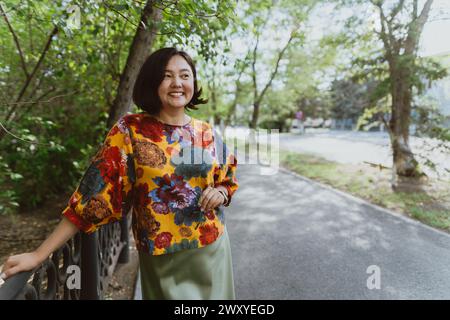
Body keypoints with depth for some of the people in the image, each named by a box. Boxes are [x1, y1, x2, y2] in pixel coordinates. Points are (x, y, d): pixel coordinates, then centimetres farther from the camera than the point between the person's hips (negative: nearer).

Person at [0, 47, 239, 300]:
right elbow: (98, 189, -14)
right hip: (162, 258, -3)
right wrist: (40, 254, -17)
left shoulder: (207, 133, 0)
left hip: (211, 248, 4)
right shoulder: (131, 130, -11)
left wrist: (220, 192, -12)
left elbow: (229, 179, 12)